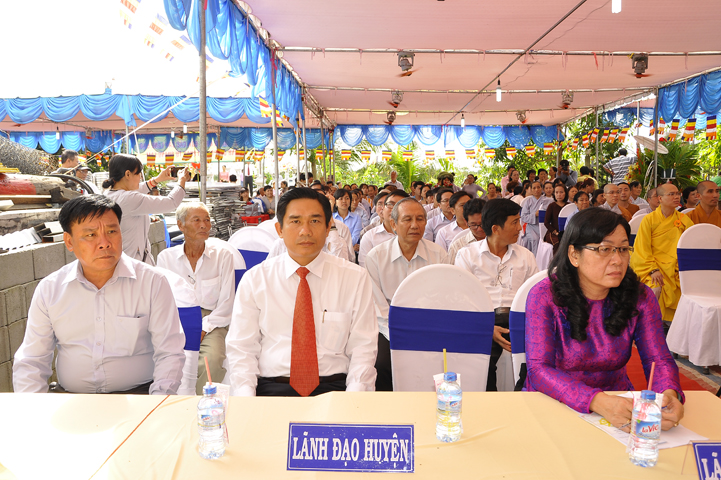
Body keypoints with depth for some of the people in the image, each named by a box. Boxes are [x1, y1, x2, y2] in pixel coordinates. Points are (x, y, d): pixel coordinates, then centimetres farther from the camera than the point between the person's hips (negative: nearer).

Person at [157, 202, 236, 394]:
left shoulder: (223, 254, 2)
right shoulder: (166, 257, 8)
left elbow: (227, 302, 1)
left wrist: (203, 330, -10)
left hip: (212, 322, -1)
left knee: (211, 360, -31)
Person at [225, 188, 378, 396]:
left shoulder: (356, 278, 5)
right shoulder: (254, 280, 6)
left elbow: (363, 348, 2)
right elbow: (241, 348, 5)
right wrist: (246, 402, -11)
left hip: (333, 388, 1)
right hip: (270, 389, 0)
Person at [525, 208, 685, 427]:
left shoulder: (640, 297, -2)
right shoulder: (544, 296, -14)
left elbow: (659, 359, -3)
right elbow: (539, 368, -21)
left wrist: (670, 394, -27)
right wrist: (599, 402, -36)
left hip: (618, 400, 3)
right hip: (553, 402, -3)